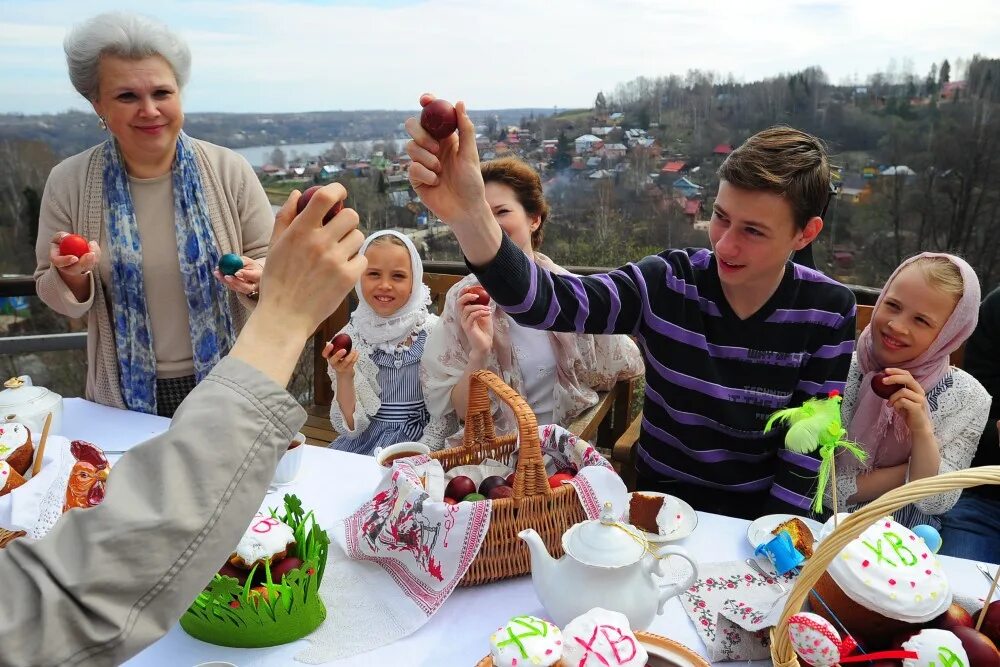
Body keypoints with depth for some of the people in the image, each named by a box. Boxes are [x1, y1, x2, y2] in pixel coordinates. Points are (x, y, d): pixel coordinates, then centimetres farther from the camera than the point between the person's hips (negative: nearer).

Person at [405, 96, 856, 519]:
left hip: (760, 515, 1)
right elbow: (547, 302, -26)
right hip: (659, 504, 0)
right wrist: (468, 215, -42)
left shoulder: (828, 313, -9)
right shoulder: (667, 284, -13)